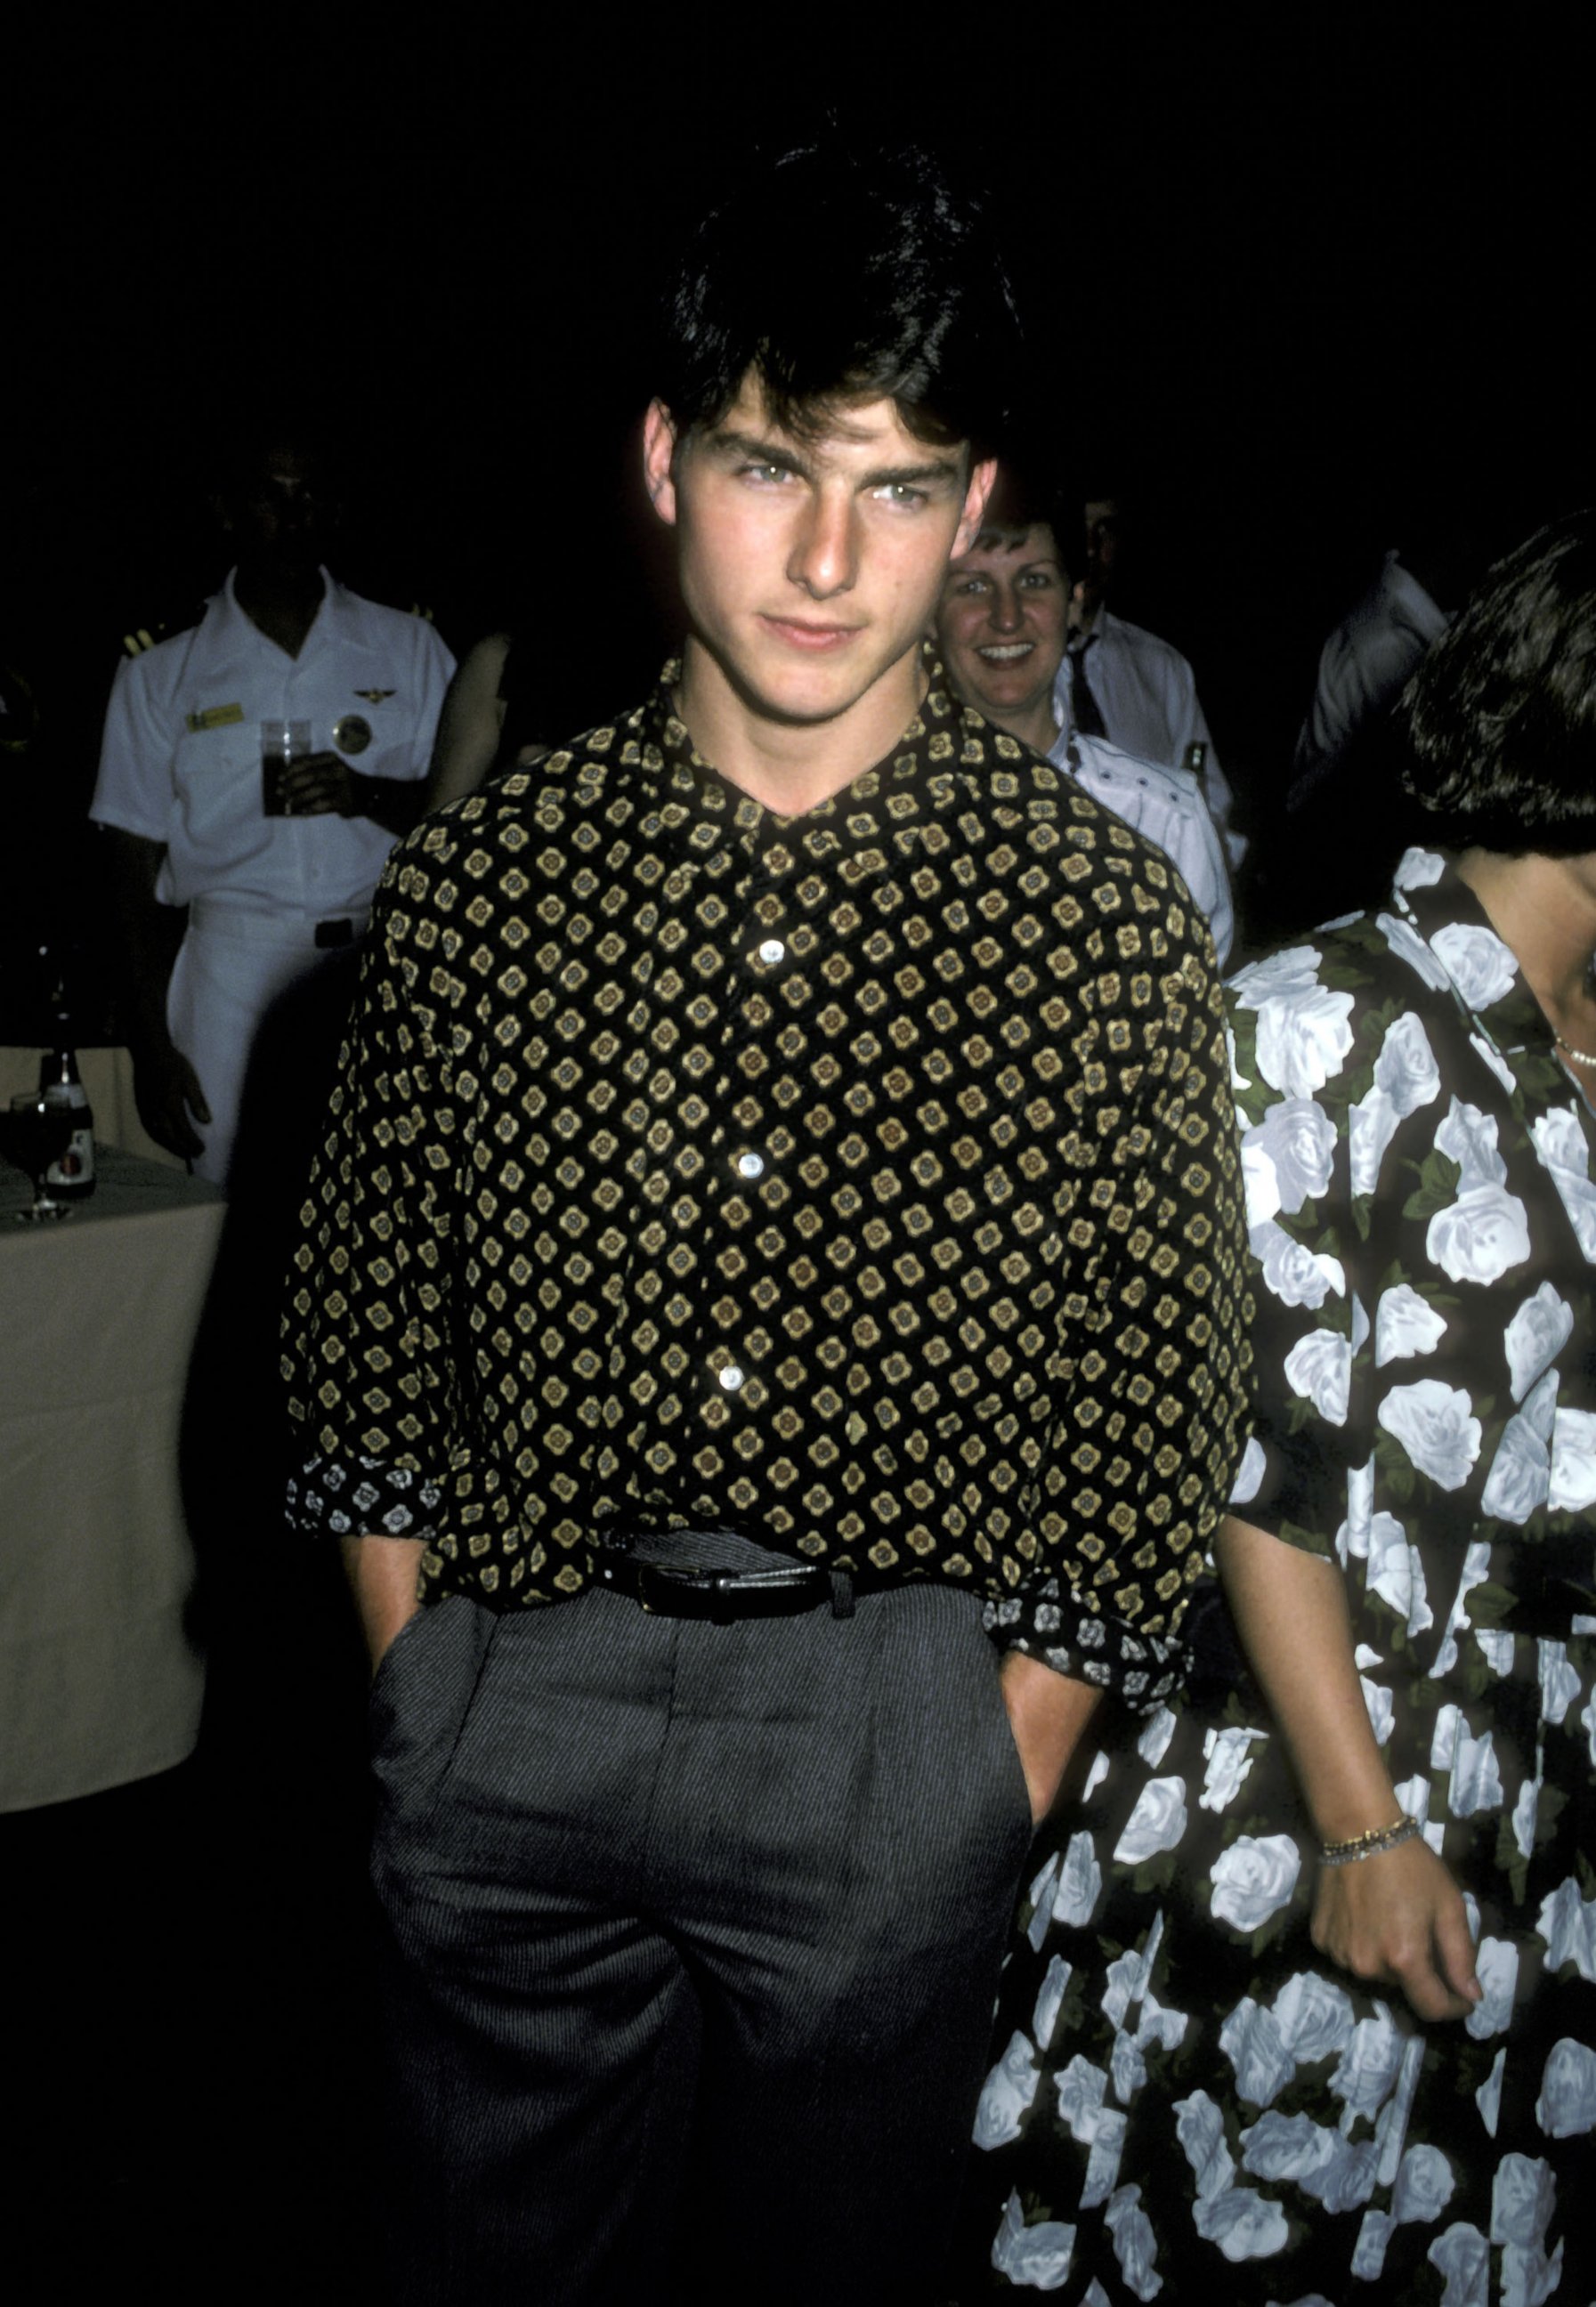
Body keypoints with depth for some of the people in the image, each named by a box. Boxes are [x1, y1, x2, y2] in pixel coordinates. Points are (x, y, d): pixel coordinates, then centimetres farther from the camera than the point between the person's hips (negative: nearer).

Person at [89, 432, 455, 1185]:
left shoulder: (408, 647, 11)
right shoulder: (160, 674, 9)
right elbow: (136, 871, 9)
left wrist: (368, 794, -13)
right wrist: (149, 1045, 2)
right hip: (234, 978, 0)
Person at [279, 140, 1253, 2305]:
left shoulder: (1101, 911, -8)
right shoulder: (477, 872, -3)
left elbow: (1156, 1408, -3)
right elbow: (361, 1334, 6)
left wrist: (1004, 1783, -3)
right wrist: (426, 1691, 3)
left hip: (897, 1701, -1)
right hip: (513, 1692, 2)